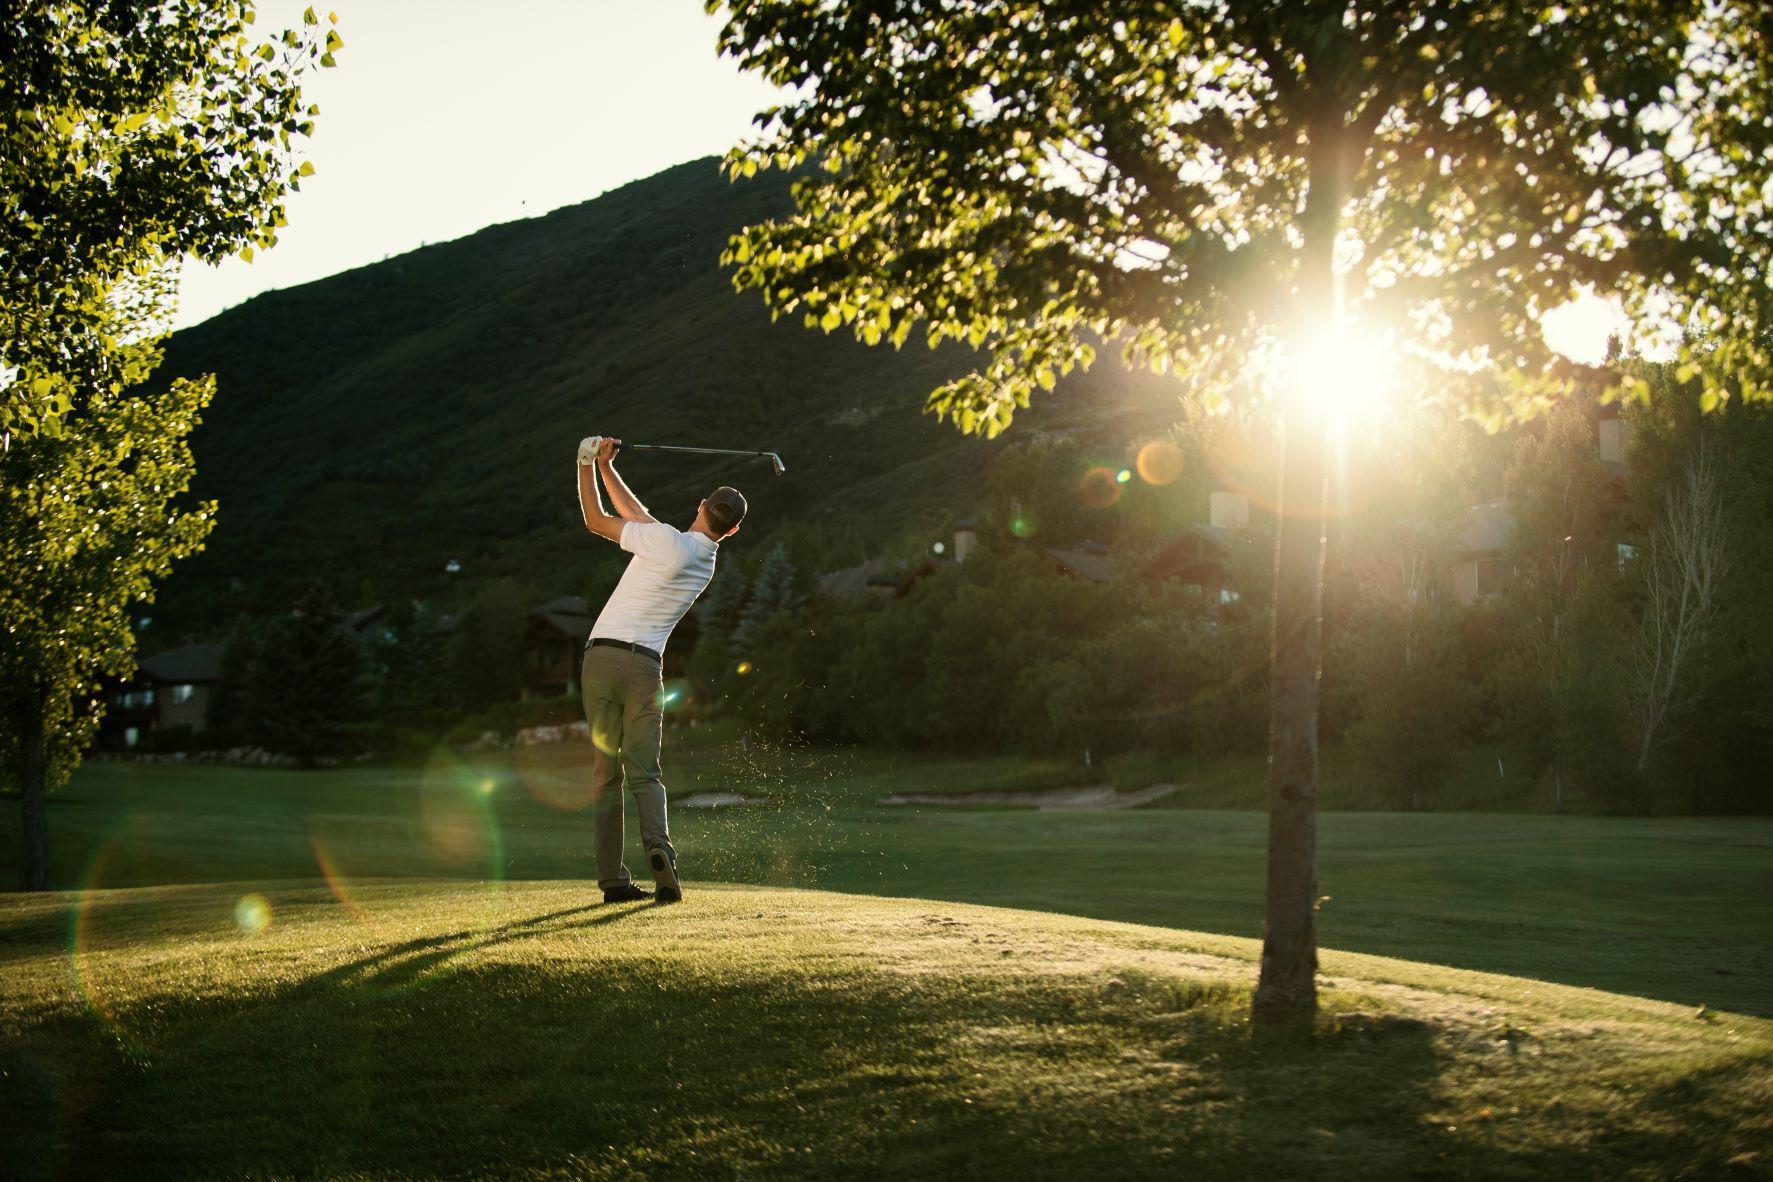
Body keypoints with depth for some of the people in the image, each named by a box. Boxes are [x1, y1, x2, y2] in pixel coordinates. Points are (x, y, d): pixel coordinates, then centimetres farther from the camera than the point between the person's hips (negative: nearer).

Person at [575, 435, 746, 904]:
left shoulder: (667, 542, -11)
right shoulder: (707, 562, 9)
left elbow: (596, 520, 1)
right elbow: (638, 516, 18)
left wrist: (588, 465, 11)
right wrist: (606, 468, 19)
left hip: (602, 658, -3)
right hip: (646, 667, 3)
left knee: (606, 773, 4)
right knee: (644, 773, 5)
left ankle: (613, 878, 1)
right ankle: (658, 844, -25)